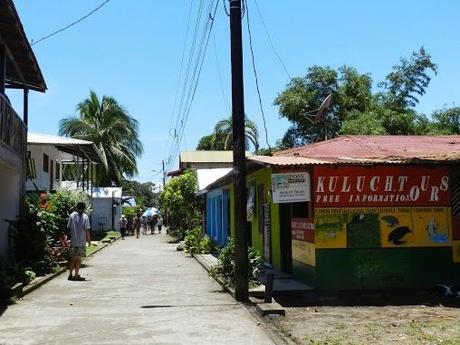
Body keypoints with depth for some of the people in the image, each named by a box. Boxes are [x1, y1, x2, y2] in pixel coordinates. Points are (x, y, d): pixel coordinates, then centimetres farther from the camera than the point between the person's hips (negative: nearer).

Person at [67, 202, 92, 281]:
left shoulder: (72, 215, 2)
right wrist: (89, 240, 0)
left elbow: (69, 227, 5)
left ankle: (71, 274, 16)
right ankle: (76, 275, 7)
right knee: (78, 259, 5)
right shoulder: (85, 217, -7)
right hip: (81, 241, -3)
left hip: (73, 241, 3)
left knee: (72, 258, 13)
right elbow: (87, 230, -9)